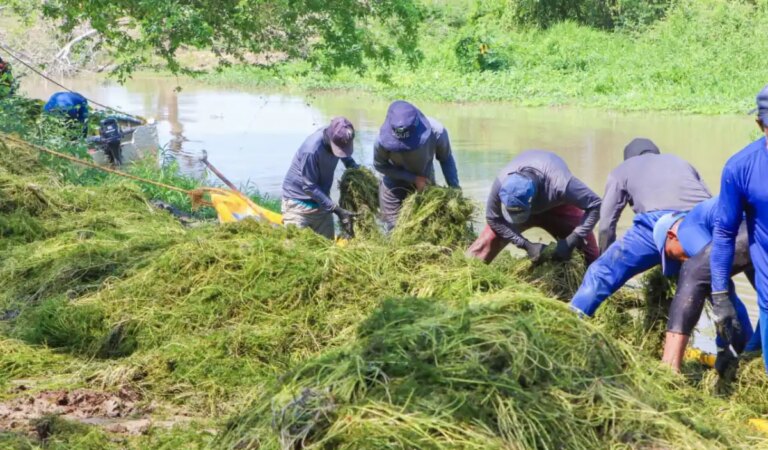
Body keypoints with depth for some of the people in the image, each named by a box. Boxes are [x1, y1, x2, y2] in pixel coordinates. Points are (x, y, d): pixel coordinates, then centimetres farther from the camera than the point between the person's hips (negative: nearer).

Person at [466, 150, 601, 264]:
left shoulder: (559, 185, -48)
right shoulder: (501, 183, -40)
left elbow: (595, 205, -35)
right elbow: (493, 218, -22)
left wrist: (572, 239, -39)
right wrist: (526, 244, -29)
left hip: (556, 207, -1)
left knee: (584, 240, -14)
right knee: (489, 240, -13)